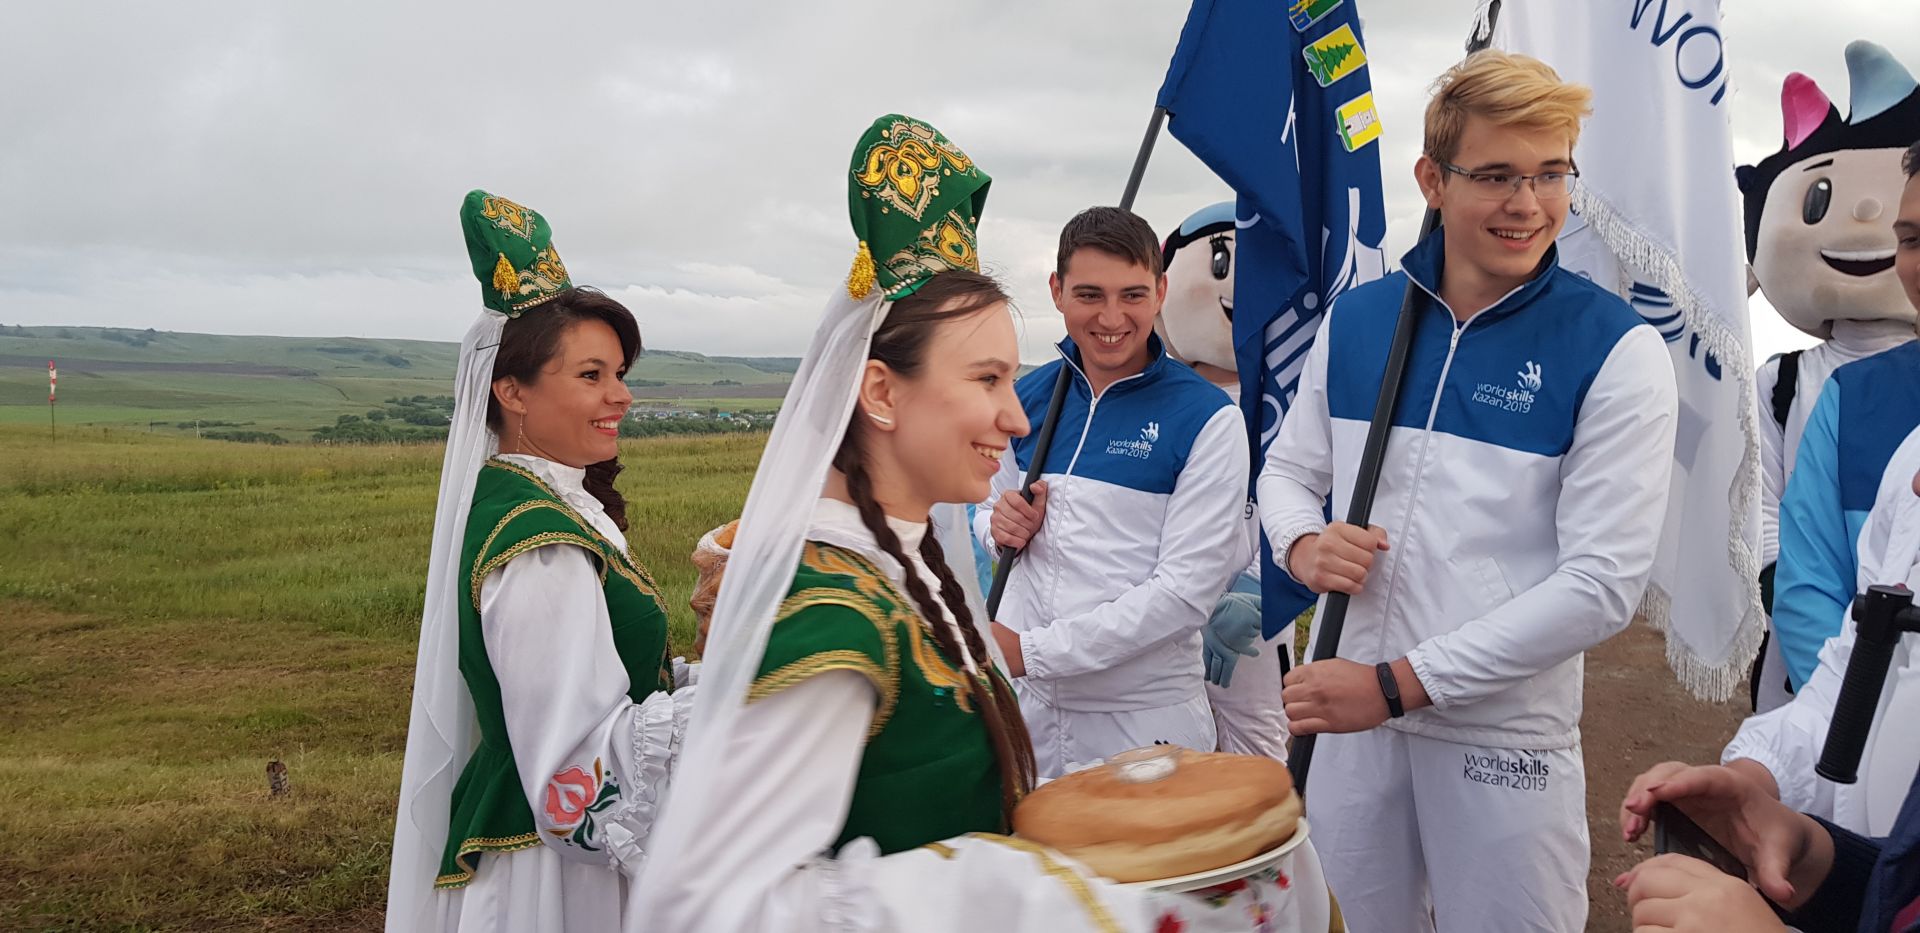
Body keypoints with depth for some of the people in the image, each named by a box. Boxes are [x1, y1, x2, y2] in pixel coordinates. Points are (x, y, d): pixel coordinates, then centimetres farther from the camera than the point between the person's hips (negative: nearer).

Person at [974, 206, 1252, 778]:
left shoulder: (1208, 419, -11)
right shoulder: (1028, 396, 3)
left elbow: (1186, 590, -15)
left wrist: (1032, 651, -17)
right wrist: (1002, 527, -7)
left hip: (1146, 722, -4)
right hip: (1024, 708, 4)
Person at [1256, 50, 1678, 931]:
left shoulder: (1616, 352, -11)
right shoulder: (1354, 319, 1)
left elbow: (1602, 582, -16)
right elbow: (1288, 467, 13)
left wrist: (1399, 684, -19)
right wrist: (1301, 543, -10)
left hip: (1505, 738, -3)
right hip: (1352, 723, 4)